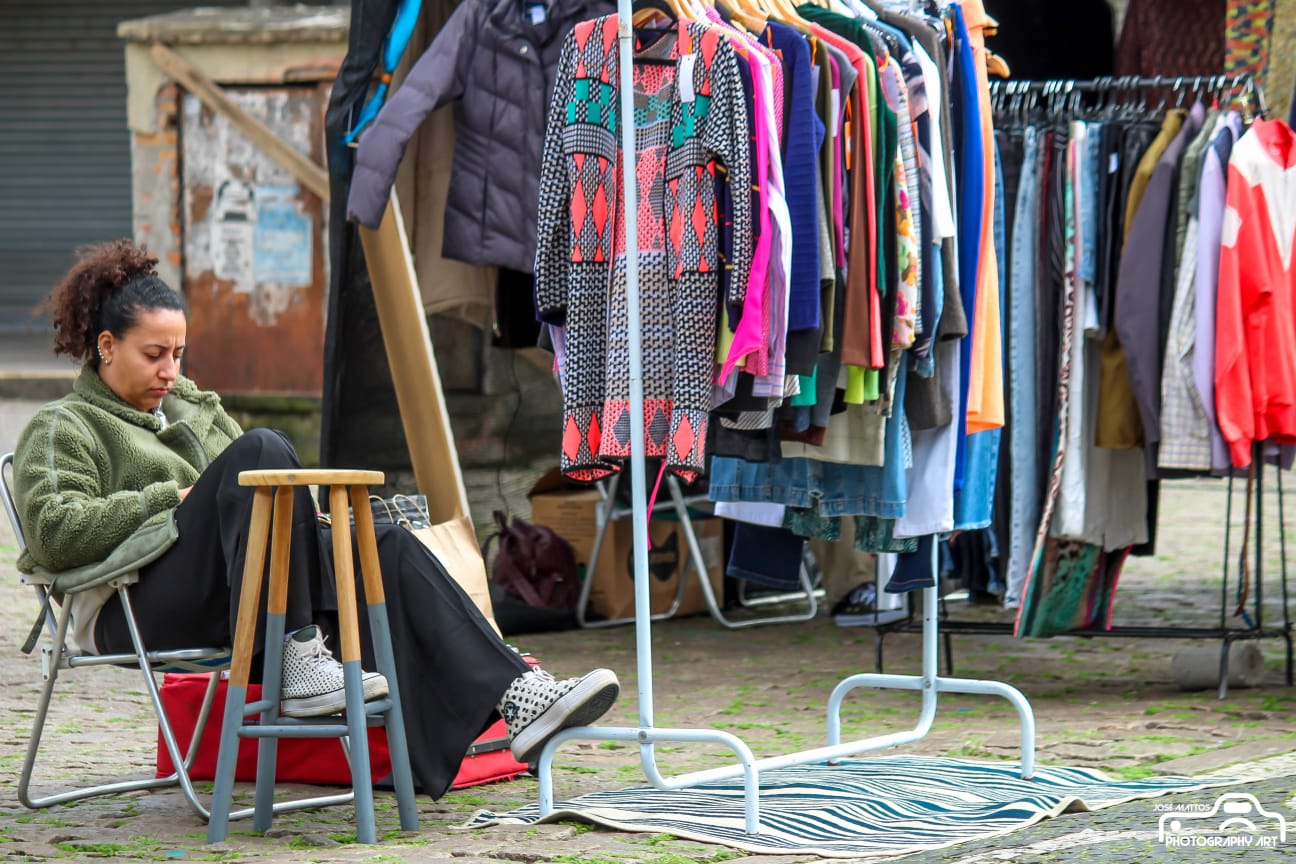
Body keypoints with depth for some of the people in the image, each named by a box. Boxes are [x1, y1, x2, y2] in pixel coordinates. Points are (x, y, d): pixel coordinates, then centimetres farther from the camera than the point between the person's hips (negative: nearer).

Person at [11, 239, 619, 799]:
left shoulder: (195, 408, 32)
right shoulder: (61, 429, 10)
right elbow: (54, 532, -7)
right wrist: (176, 497, -8)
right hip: (139, 612, -7)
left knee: (389, 548, -18)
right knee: (261, 449, -27)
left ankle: (515, 698, -34)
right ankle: (298, 665, -37)